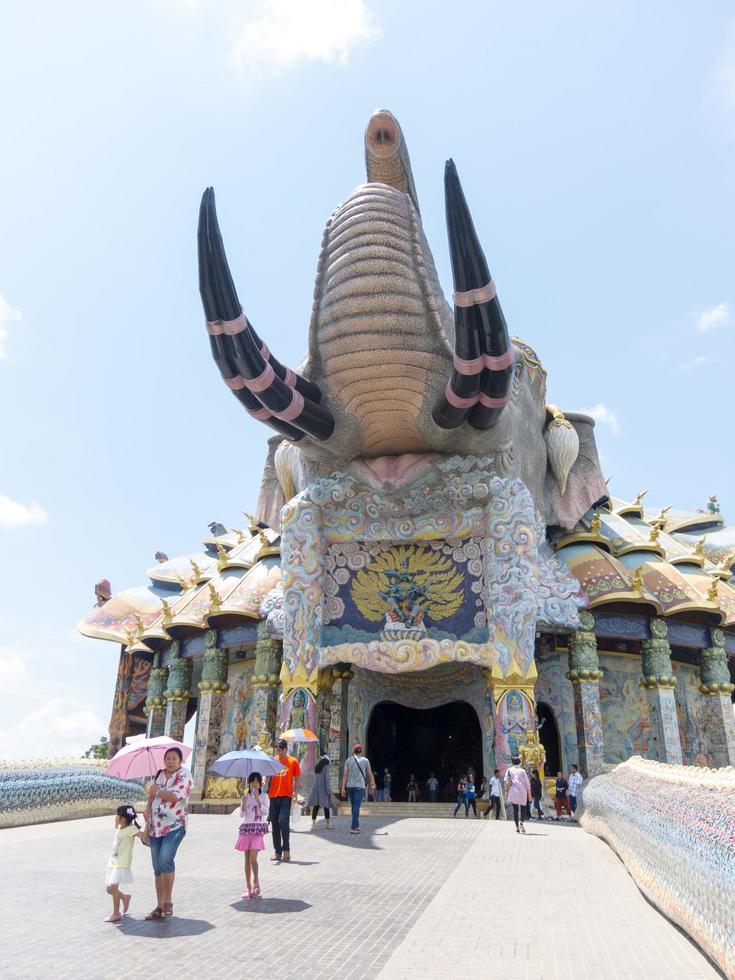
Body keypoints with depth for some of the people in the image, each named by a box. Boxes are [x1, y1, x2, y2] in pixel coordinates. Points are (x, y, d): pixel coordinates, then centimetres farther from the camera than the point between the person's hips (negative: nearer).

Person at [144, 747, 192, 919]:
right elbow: (150, 798, 17)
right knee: (158, 868, 8)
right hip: (156, 828, 6)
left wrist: (157, 791, -8)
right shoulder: (159, 775, 12)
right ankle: (160, 906, 18)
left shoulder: (184, 775, -5)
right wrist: (147, 826, 9)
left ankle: (168, 901, -6)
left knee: (165, 860, -22)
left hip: (174, 827, -6)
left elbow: (177, 797, -18)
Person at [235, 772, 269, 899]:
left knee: (253, 858, -13)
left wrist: (257, 799, -16)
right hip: (246, 828, 4)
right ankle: (248, 887, 14)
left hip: (258, 828, -4)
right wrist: (244, 801, -10)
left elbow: (265, 811, -10)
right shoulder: (246, 796, 10)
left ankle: (256, 882, 8)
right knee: (247, 859, 5)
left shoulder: (264, 796, 2)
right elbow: (242, 814, 5)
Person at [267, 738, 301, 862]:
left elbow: (296, 779, 6)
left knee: (283, 821, -15)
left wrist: (295, 792, -4)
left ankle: (286, 849, 1)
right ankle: (277, 852, 15)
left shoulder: (293, 761, 2)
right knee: (274, 824, 6)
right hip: (273, 795, 3)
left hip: (286, 796, -3)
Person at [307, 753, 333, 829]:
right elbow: (327, 778, -12)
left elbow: (315, 778, 14)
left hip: (316, 788, 5)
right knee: (326, 806, 7)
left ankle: (313, 822, -12)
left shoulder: (316, 767, 12)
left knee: (316, 806, 0)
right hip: (324, 788, -5)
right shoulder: (326, 767, -5)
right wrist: (328, 789, -11)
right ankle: (327, 823, 16)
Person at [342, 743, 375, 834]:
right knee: (356, 807, -6)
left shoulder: (348, 760, 4)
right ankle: (353, 828, -13)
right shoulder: (365, 760, 0)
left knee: (354, 807, 16)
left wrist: (343, 788, 1)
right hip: (360, 786, -3)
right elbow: (370, 774, 7)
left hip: (350, 786, 3)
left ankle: (356, 826, 25)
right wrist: (373, 784, 22)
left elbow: (345, 775, -1)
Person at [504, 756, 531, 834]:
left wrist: (507, 790, 2)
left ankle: (517, 827, 1)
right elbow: (527, 783, 2)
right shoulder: (522, 771, 3)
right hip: (522, 792, -1)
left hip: (513, 792, 1)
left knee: (515, 810, 6)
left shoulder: (509, 770, 7)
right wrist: (529, 793, 8)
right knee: (523, 808, 10)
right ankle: (521, 822, -12)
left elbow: (506, 781, -3)